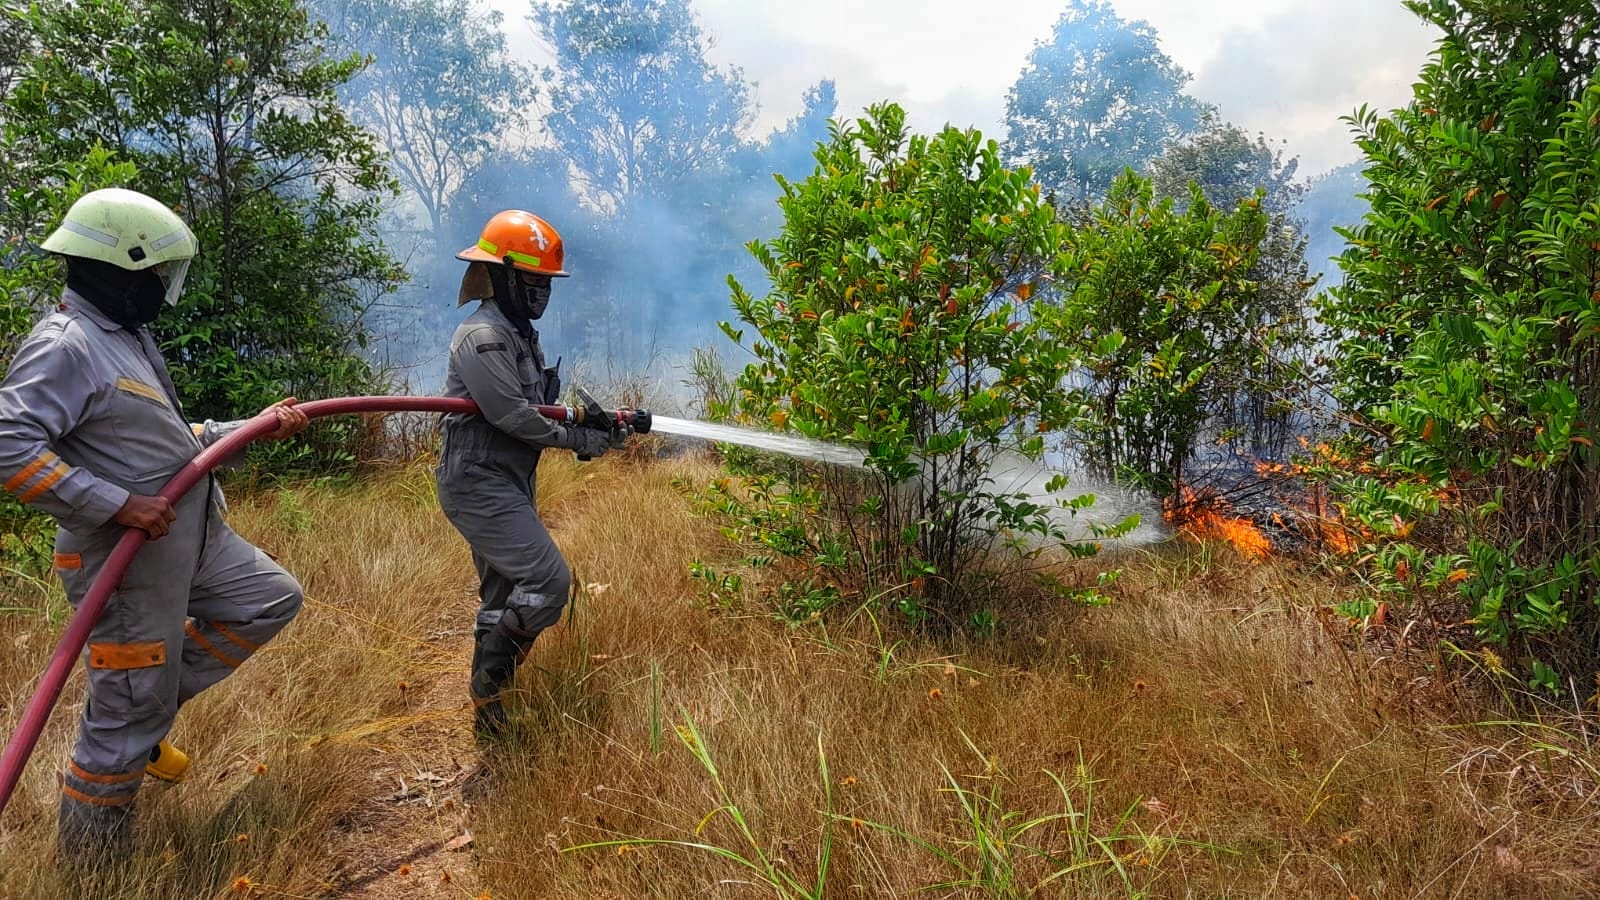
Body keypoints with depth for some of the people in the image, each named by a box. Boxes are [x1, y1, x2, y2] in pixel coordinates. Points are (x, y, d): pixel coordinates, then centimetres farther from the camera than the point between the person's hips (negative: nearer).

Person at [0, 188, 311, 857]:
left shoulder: (129, 338, 13)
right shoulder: (65, 346, -18)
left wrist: (259, 425, 14)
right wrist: (118, 505, -29)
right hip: (127, 564, -9)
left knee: (272, 601, 19)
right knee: (127, 723, 3)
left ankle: (143, 706, 22)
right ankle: (91, 864, 24)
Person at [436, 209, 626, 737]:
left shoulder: (519, 334, 16)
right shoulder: (482, 337, -17)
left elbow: (545, 401, 14)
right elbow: (513, 416, -23)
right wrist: (583, 440, -14)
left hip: (508, 487, 11)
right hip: (479, 488, -11)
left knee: (504, 596, 15)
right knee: (549, 582, -15)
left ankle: (487, 708, 27)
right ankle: (489, 686, 1)